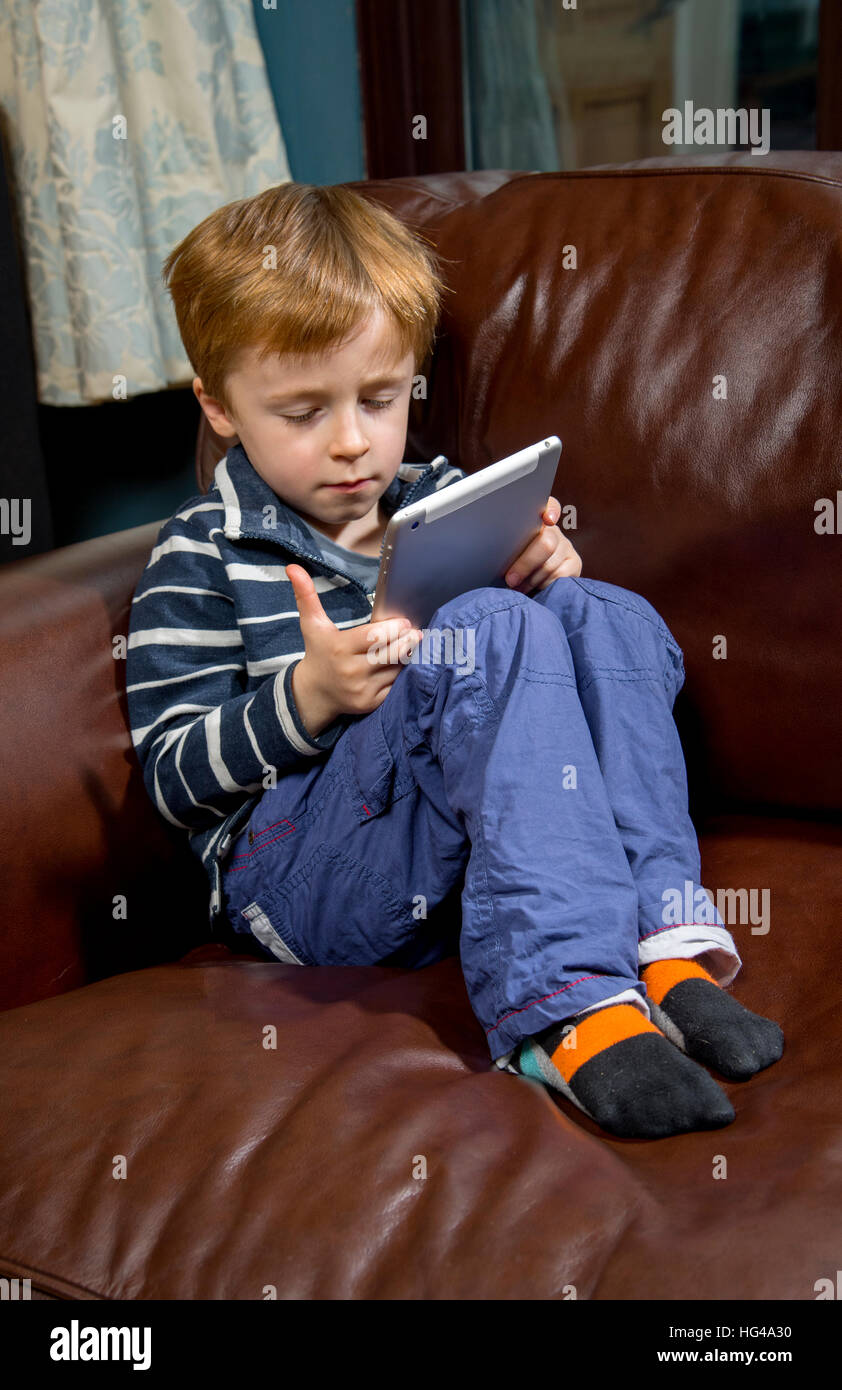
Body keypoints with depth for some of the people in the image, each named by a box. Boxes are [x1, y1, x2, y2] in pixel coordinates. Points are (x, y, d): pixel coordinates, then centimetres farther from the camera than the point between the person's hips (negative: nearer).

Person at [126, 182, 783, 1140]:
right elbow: (173, 778, -4)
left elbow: (542, 684, 22)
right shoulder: (200, 558, 2)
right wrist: (307, 694, -21)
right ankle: (569, 1008, -39)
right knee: (490, 634, -28)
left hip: (482, 844, 6)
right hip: (301, 876, -5)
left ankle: (660, 943, -28)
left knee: (604, 617, -14)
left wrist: (547, 582, -2)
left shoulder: (442, 500, 17)